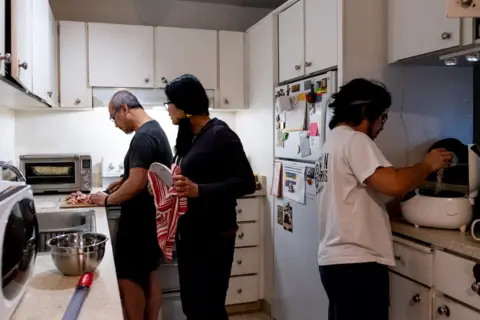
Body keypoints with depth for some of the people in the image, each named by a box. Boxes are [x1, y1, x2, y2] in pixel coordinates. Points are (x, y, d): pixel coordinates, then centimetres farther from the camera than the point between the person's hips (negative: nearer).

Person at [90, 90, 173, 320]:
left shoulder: (143, 137, -20)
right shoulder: (155, 130, 12)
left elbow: (137, 184, -25)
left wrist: (108, 200, -11)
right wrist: (124, 182, 14)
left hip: (140, 220, -10)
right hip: (151, 218, 10)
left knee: (128, 278, 0)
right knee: (148, 275, 16)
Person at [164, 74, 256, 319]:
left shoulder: (220, 134, -14)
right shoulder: (189, 137, 11)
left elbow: (247, 183, -20)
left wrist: (198, 190, -30)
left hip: (214, 237, -8)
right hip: (188, 235, 8)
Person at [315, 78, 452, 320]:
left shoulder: (333, 142, 17)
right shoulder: (354, 140, -13)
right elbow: (394, 184, -24)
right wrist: (427, 165, -6)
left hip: (335, 259, 10)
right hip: (357, 262, -10)